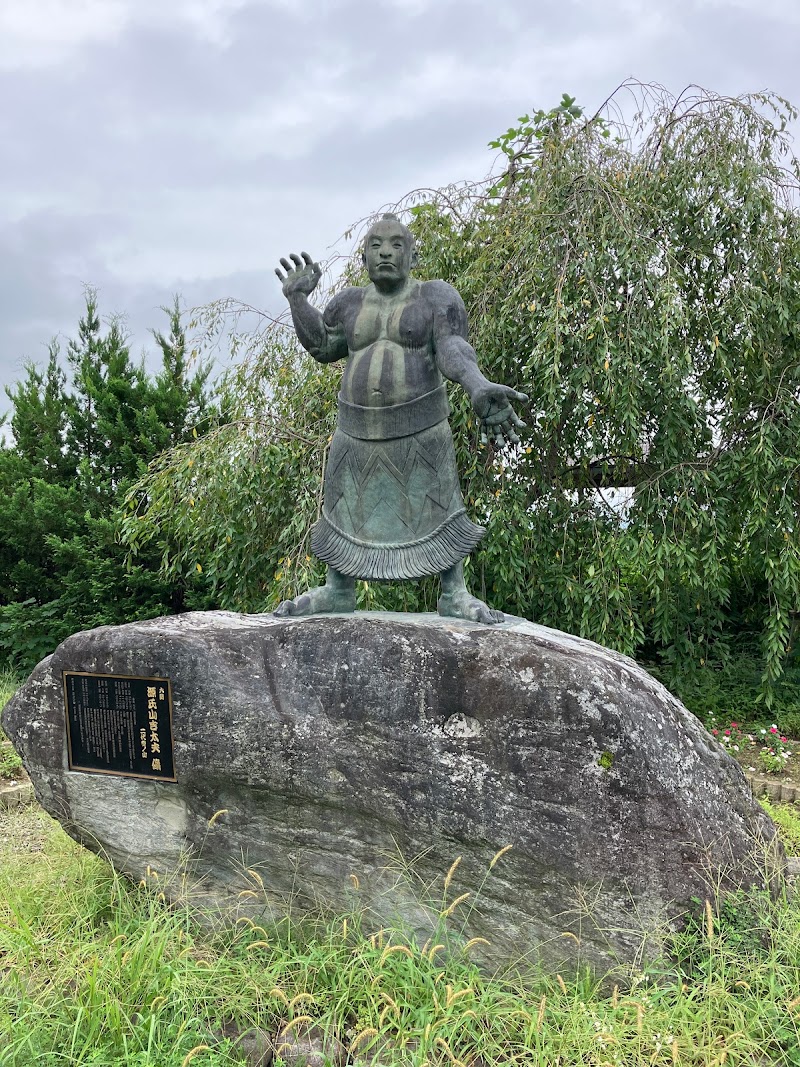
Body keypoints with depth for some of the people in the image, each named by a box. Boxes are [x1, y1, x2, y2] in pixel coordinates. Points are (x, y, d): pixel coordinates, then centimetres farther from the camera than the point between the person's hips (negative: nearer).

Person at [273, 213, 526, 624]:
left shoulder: (436, 296, -5)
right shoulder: (352, 302, 7)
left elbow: (453, 352, -16)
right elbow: (321, 346, 16)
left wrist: (478, 388, -34)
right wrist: (297, 298, 9)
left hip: (419, 429, -4)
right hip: (358, 431, 4)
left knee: (437, 513, 1)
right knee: (346, 511, 10)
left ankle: (455, 596, 13)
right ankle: (337, 591, 24)